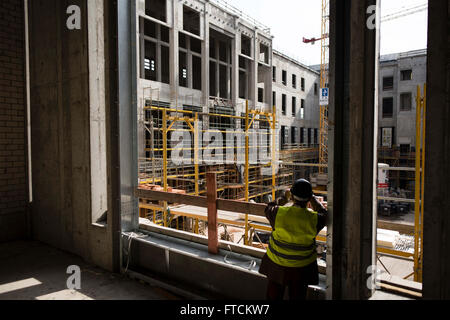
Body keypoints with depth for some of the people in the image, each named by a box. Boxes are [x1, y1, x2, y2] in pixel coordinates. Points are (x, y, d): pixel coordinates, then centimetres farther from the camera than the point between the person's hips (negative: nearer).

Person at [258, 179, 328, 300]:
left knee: (273, 295, 22)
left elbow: (269, 208, 3)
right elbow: (324, 213, 4)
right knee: (297, 296, 21)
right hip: (301, 267, 0)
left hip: (276, 263, 0)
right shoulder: (314, 219, -20)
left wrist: (283, 199, 17)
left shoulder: (279, 213, -21)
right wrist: (313, 198, 15)